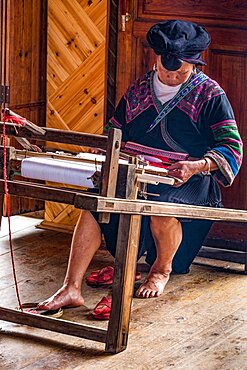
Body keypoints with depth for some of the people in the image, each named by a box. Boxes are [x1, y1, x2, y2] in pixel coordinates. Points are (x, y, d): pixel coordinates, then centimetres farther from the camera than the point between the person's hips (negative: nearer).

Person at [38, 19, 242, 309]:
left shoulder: (209, 94, -1)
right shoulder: (138, 90, 13)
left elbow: (232, 147, -8)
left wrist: (195, 166, -26)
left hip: (191, 179, -4)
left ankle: (162, 268, -2)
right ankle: (71, 290, -23)